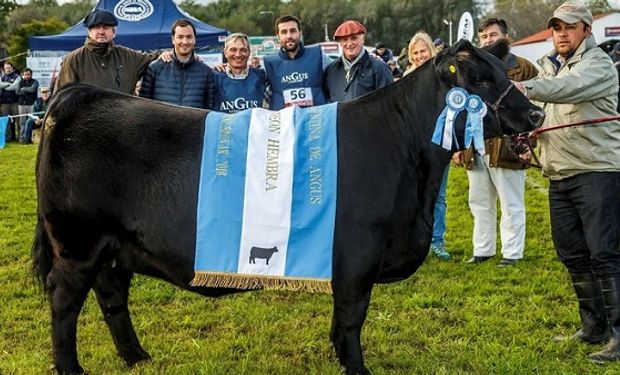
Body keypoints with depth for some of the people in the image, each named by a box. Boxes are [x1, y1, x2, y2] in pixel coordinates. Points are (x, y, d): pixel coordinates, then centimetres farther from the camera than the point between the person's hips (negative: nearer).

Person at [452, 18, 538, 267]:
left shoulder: (523, 69, -2)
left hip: (506, 149, -5)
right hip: (475, 150, 6)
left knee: (511, 206, 4)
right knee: (480, 204, 14)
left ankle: (512, 252, 14)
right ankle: (482, 249, 25)